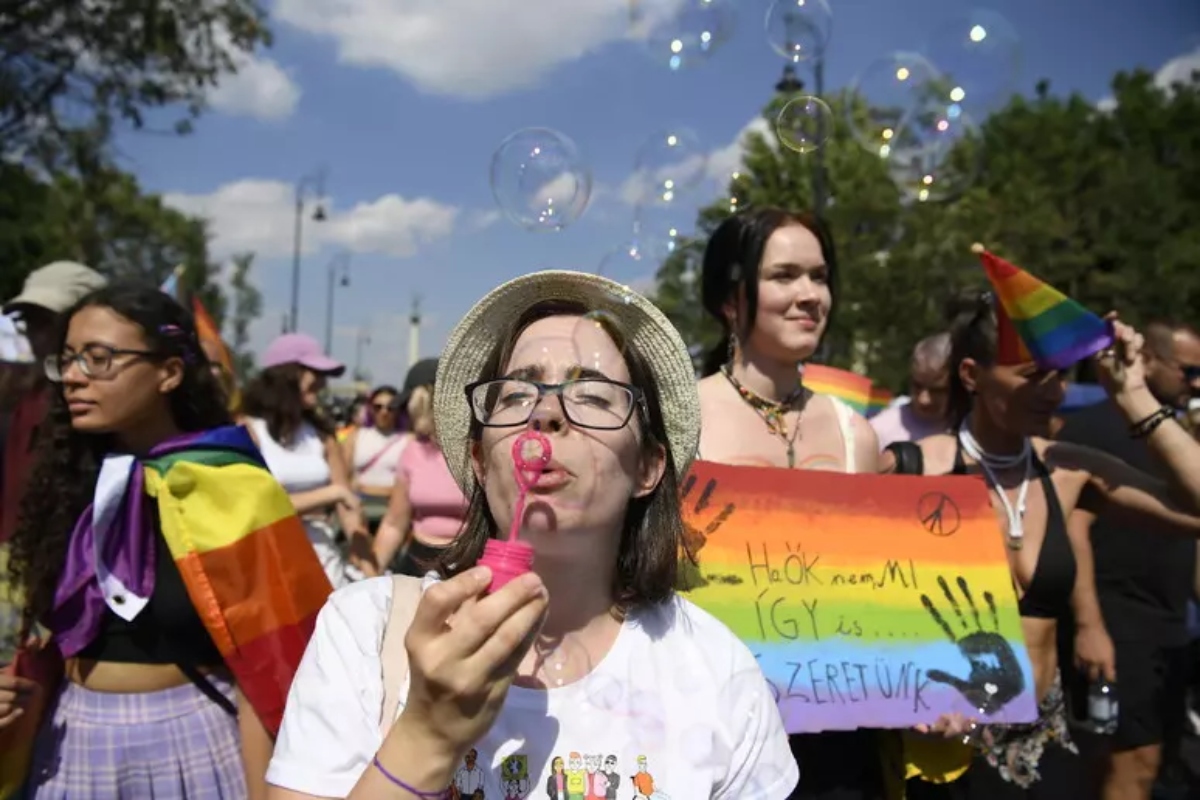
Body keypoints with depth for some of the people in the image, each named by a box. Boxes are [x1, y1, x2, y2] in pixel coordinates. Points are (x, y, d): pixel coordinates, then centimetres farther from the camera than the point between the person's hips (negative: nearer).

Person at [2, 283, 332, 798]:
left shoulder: (227, 491, -14)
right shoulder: (69, 480, 3)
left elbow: (261, 665, -15)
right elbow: (53, 631, 14)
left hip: (191, 743, -5)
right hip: (73, 742, 5)